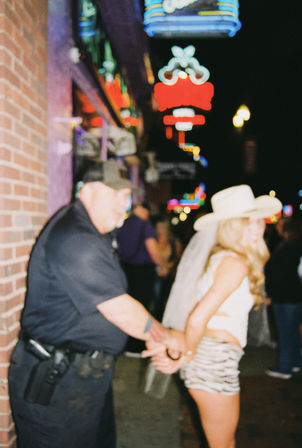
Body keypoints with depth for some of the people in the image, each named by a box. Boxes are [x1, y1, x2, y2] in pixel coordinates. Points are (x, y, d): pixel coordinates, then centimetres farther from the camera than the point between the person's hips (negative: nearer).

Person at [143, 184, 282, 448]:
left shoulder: (215, 256, 11)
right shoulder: (236, 263, -18)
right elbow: (198, 318, -24)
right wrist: (184, 357, -9)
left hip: (205, 353, 9)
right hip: (215, 359, -9)